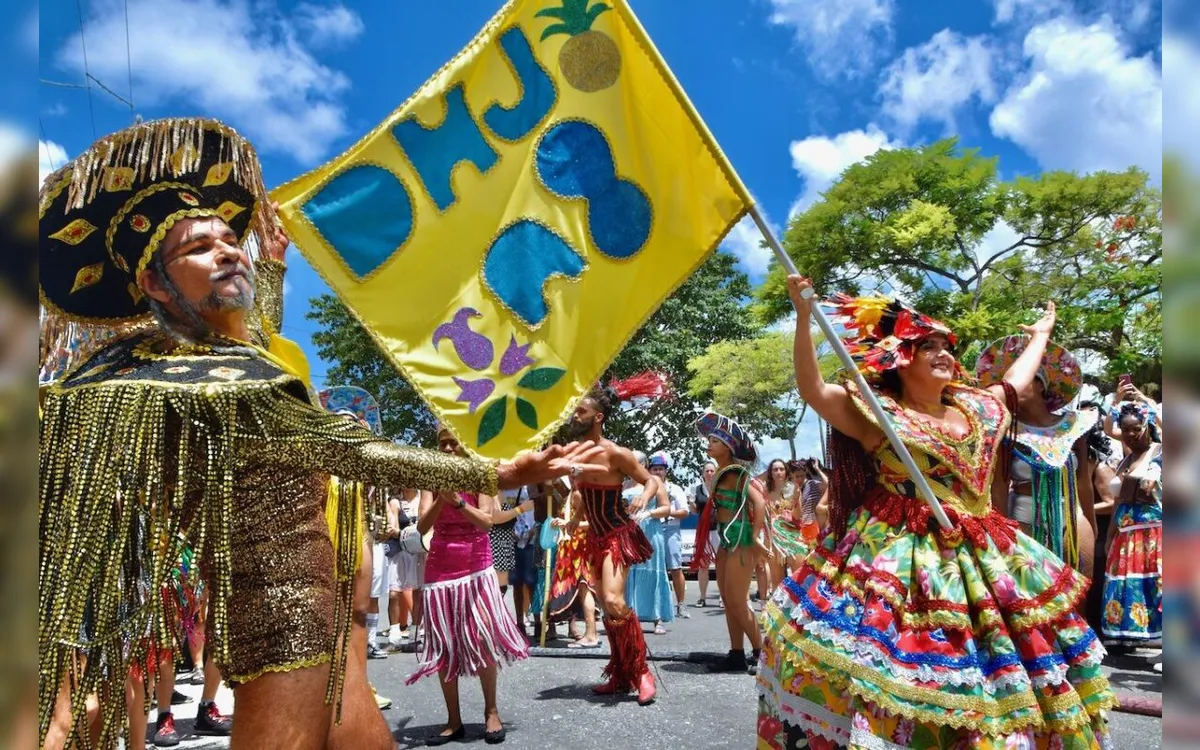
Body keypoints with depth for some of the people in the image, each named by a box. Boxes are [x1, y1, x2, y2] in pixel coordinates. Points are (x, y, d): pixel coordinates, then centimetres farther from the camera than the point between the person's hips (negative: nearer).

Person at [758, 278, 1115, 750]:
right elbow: (812, 390, -20)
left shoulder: (977, 408, 11)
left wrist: (1040, 336, 46)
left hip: (978, 558, 6)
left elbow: (1017, 380, 31)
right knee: (893, 658, -9)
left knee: (998, 665, 12)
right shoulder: (878, 413, -8)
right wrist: (803, 317, -31)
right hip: (900, 559, -6)